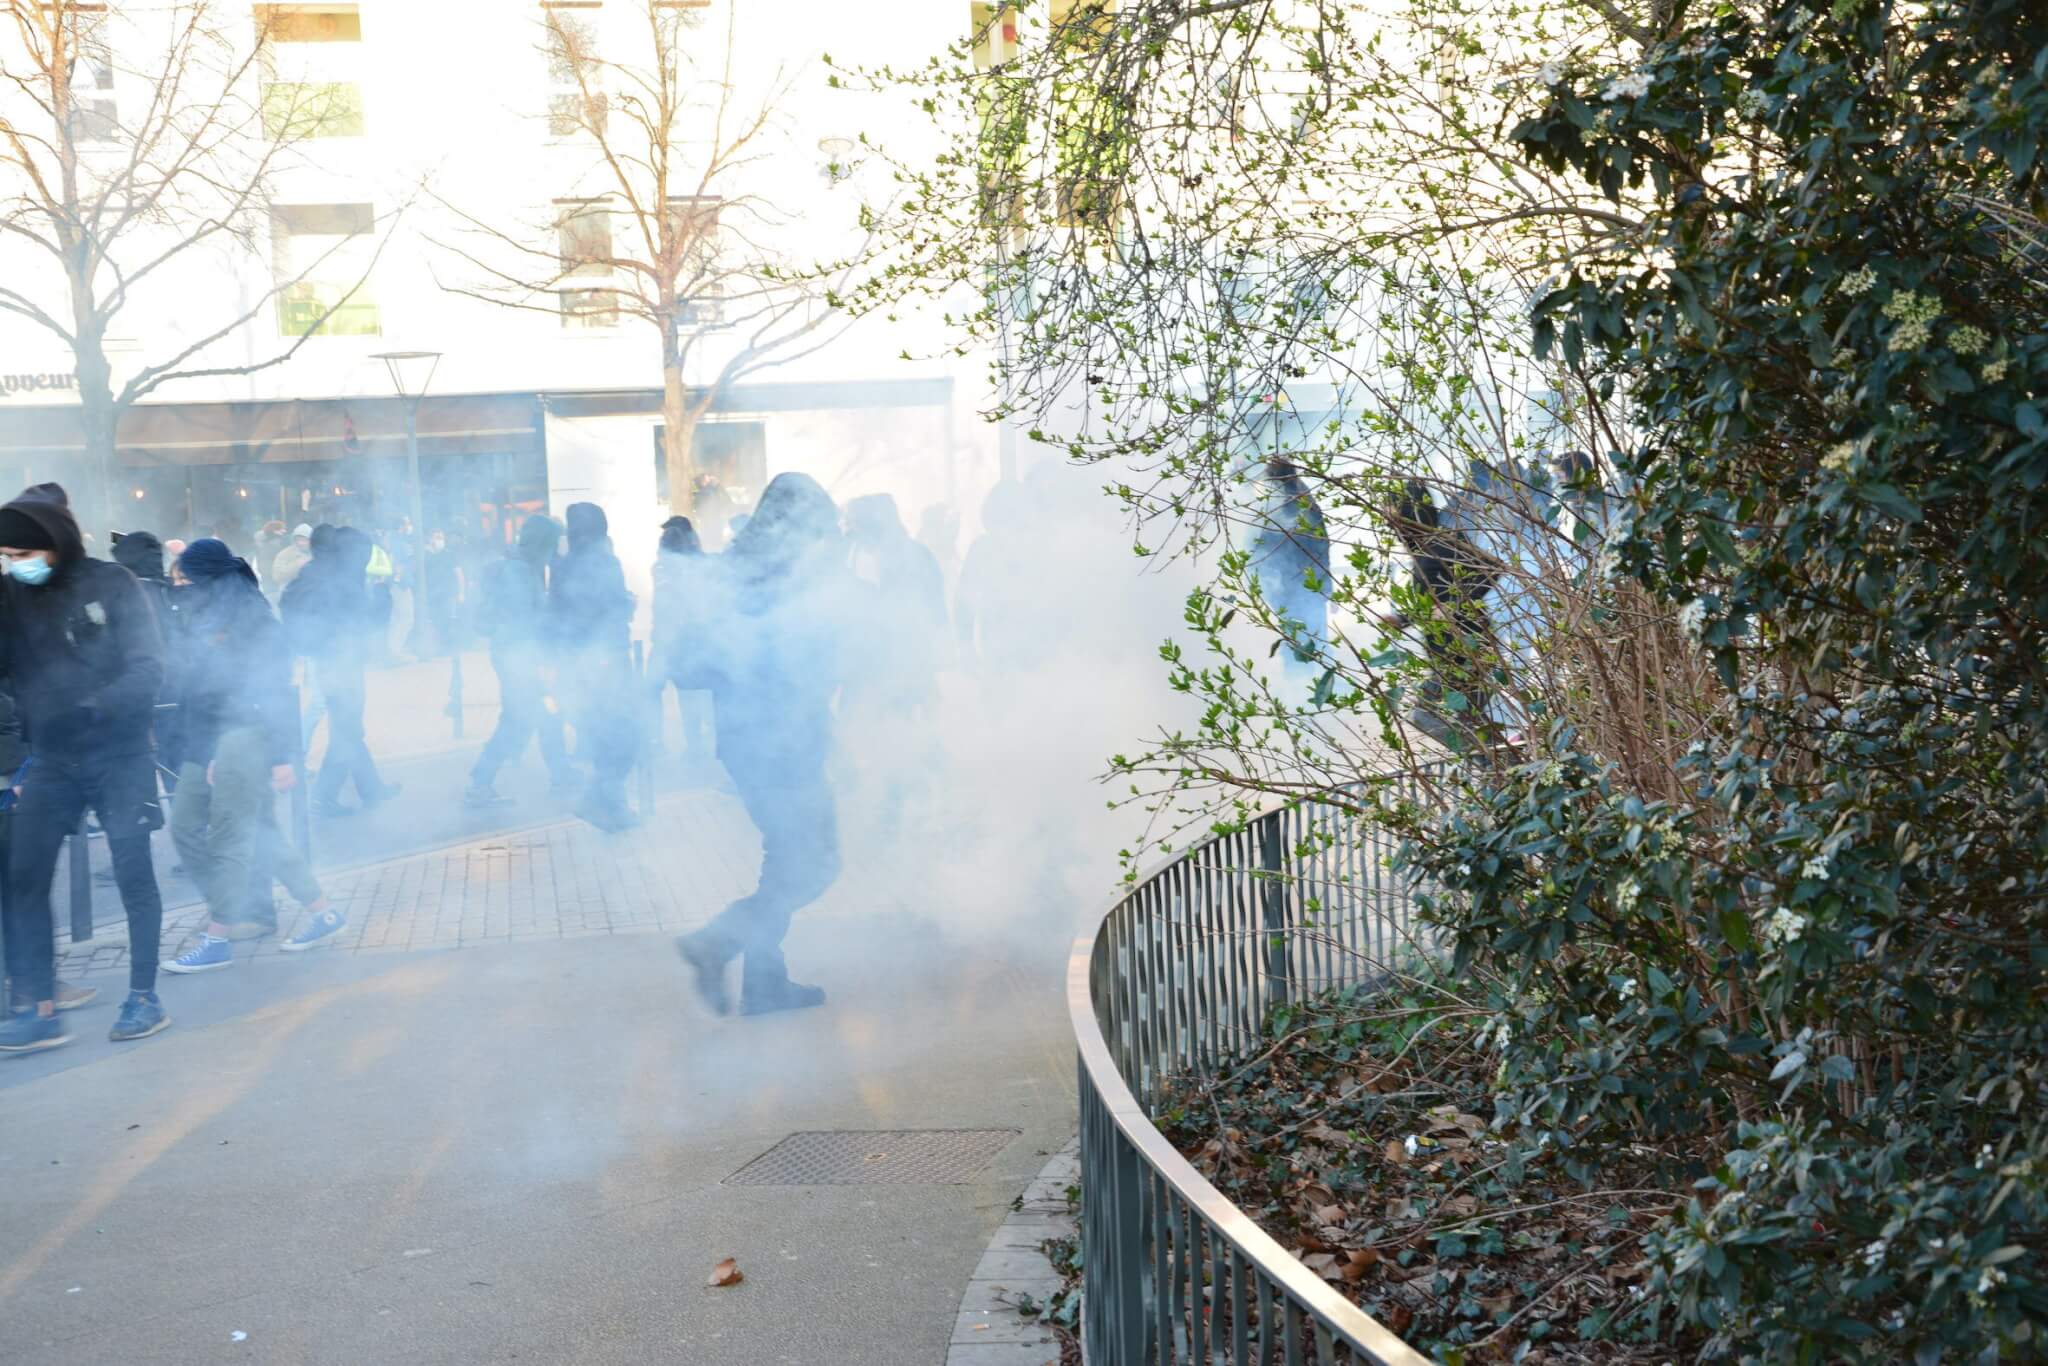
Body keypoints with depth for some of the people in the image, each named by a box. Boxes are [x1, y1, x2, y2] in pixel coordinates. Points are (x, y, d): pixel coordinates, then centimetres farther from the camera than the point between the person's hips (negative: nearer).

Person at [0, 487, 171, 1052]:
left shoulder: (110, 584, -8)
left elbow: (147, 666, -13)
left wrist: (94, 707, -28)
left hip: (118, 753, -4)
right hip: (50, 760, 4)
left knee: (132, 871, 1)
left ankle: (144, 997, 13)